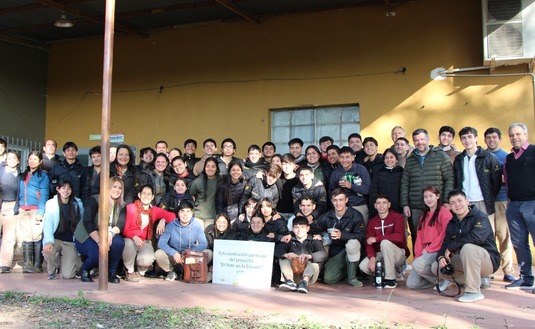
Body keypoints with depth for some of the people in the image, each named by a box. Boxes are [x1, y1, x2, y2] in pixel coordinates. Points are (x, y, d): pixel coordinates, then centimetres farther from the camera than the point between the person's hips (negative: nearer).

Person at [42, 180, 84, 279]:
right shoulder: (51, 204, -8)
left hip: (71, 242, 1)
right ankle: (51, 272, 0)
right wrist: (48, 241, -31)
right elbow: (47, 224, -15)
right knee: (47, 250, -36)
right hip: (55, 239, 0)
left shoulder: (78, 204, -1)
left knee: (68, 275, -12)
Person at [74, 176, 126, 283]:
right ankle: (84, 270, 1)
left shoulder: (121, 206, 4)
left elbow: (121, 225, -11)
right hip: (85, 238, -4)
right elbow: (87, 222, -21)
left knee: (119, 242, -29)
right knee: (98, 254, -33)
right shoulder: (94, 200, -10)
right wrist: (99, 241, -31)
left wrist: (111, 232, -34)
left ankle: (112, 272, -8)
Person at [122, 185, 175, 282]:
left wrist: (163, 220, -20)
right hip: (130, 239, -1)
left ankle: (140, 272, 9)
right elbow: (124, 228, -5)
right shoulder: (130, 207, -1)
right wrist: (134, 237, -25)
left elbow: (172, 215, 2)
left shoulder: (155, 210, 7)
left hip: (145, 241, 1)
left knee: (148, 260, -30)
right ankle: (130, 272, -10)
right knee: (129, 244, -38)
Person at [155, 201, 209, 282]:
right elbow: (161, 243, -16)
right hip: (173, 256, 0)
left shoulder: (197, 225, -8)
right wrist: (174, 253, -32)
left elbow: (203, 244, -10)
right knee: (158, 254, -29)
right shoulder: (171, 225, -10)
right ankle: (172, 272, 2)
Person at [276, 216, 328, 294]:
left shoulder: (313, 241, 2)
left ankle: (305, 282, -44)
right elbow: (277, 249, -10)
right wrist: (286, 254, -33)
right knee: (283, 258, -13)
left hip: (309, 276, -2)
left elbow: (323, 253, -18)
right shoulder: (290, 240, 8)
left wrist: (309, 256, -38)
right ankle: (290, 281, -35)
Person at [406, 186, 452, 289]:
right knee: (411, 284, -8)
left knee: (417, 264, -32)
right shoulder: (424, 215, 21)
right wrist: (418, 254, 0)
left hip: (439, 251, -7)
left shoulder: (444, 212, -2)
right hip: (424, 253, 7)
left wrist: (428, 249, -13)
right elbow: (420, 236, 14)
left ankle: (443, 279, -9)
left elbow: (445, 234, -13)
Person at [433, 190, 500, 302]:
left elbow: (477, 237, -32)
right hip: (465, 261, 8)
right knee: (436, 267, -4)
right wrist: (441, 257, -21)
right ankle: (479, 280, 6)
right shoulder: (451, 223, 9)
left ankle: (474, 291, -28)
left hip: (488, 260, -8)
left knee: (468, 247, -37)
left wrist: (451, 247, -23)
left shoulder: (480, 216, -14)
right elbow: (445, 243, 3)